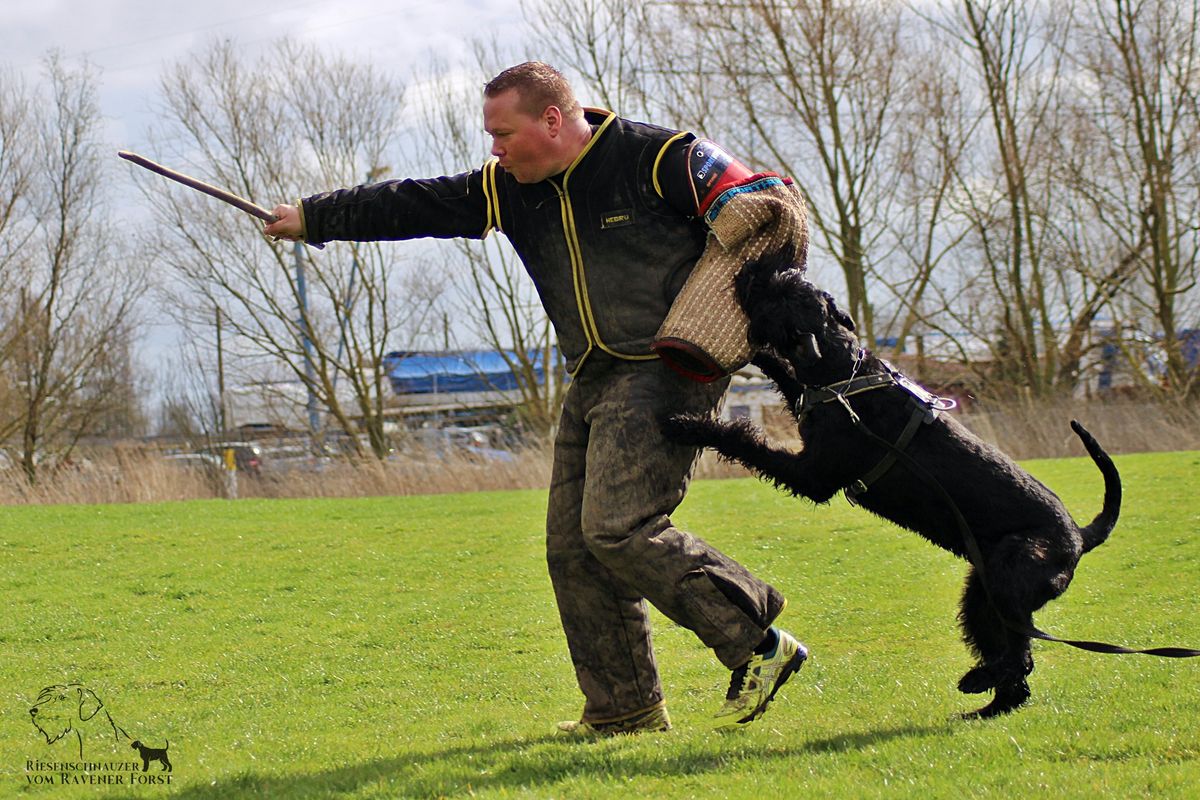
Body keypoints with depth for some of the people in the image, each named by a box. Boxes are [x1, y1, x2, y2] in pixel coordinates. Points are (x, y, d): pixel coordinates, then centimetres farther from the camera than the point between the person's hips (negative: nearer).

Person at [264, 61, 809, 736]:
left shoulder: (662, 160, -11)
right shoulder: (508, 189, 10)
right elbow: (413, 205, 16)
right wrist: (313, 218, 19)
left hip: (668, 373, -8)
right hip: (595, 380, 8)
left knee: (618, 528, -20)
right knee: (572, 546, 4)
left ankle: (760, 646, -12)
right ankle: (624, 708, 12)